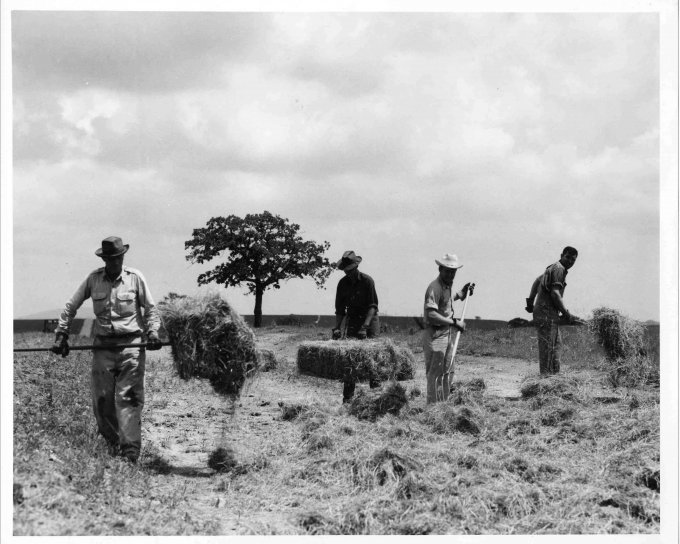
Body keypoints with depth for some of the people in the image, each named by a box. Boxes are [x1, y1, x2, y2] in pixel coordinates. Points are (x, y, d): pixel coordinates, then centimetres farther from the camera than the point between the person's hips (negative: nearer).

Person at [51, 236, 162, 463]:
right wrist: (61, 334, 7)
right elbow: (71, 306, 12)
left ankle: (130, 454, -12)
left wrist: (152, 332, -10)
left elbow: (150, 308, 5)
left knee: (128, 399, -10)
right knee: (101, 401, 3)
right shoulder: (94, 279, 4)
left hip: (131, 345, -3)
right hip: (103, 346, 3)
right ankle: (113, 446, 21)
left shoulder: (135, 278, 0)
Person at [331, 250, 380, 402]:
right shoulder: (343, 283, 0)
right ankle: (348, 396, -4)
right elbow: (340, 308, 6)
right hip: (352, 321, 3)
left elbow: (373, 306, -18)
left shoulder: (367, 281, -13)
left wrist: (365, 326, -28)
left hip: (369, 320, -3)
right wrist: (337, 327, -7)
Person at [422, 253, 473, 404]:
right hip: (435, 335, -10)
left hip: (447, 334, 10)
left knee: (446, 372, 18)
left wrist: (460, 294, 21)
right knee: (434, 373, -4)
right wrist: (454, 322, -29)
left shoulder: (447, 286, 11)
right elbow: (431, 315, -29)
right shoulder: (435, 287, -19)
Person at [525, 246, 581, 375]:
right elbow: (555, 293, -22)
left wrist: (530, 301, 28)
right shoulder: (559, 269, -14)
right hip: (547, 314, -11)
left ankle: (555, 371, 22)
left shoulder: (553, 268, 17)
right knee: (547, 345, -9)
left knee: (557, 342, 17)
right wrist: (567, 314, -19)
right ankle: (546, 374, -9)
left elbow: (537, 281, 27)